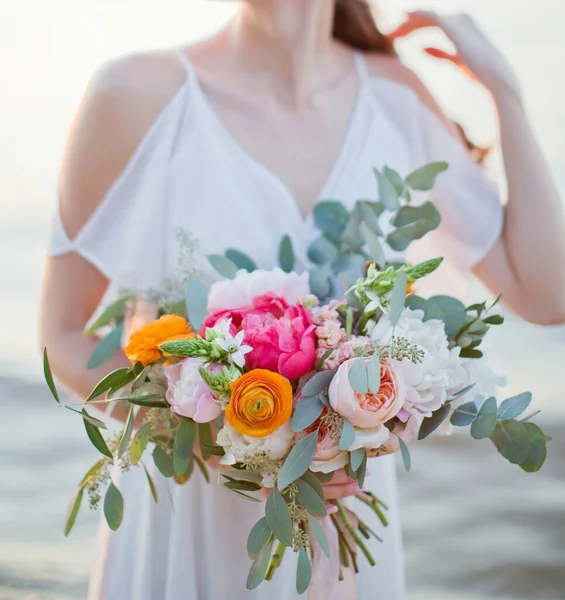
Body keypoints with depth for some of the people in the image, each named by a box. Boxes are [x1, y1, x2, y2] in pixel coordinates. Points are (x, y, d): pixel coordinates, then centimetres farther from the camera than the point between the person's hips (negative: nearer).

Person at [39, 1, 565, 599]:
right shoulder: (137, 94, -15)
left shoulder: (393, 96, -4)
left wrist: (505, 90, -2)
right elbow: (63, 337, -7)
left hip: (344, 519, 4)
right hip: (188, 518, -3)